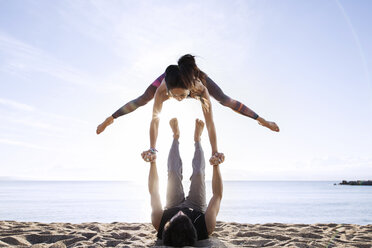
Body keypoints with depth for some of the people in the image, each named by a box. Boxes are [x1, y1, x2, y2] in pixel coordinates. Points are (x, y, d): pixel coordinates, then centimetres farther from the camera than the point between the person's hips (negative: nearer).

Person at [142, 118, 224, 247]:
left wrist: (153, 163, -24)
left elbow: (153, 192, -30)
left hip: (173, 206, 1)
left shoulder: (159, 223, -46)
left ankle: (176, 136, 32)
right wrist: (216, 165, -34)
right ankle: (197, 139, 32)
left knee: (173, 171, 4)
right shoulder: (206, 227, -49)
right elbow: (217, 194, -35)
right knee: (199, 172, 3)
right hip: (197, 207, -1)